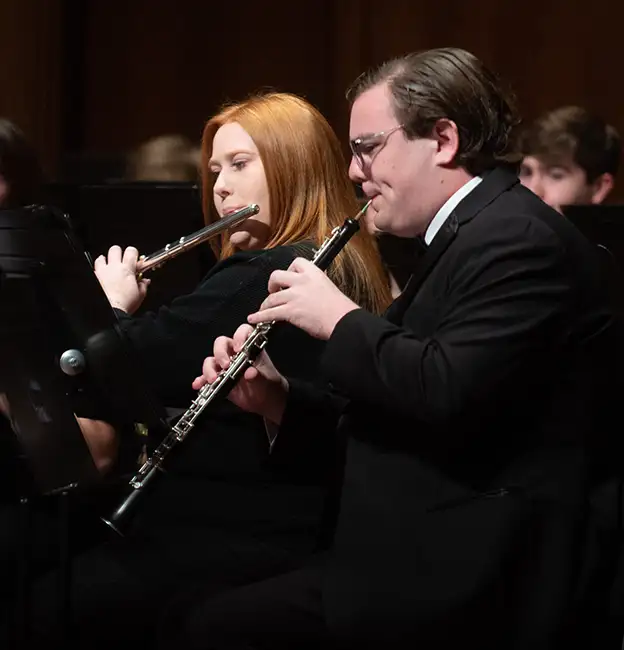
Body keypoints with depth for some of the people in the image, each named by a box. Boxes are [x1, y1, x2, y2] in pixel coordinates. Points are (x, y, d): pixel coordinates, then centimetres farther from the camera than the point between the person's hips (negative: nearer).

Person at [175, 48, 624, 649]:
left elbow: (446, 395, -28)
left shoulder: (520, 238, -14)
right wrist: (279, 401, 6)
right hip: (433, 554, 10)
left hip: (472, 579, -10)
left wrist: (339, 318, -13)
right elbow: (391, 410, 20)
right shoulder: (468, 237, 19)